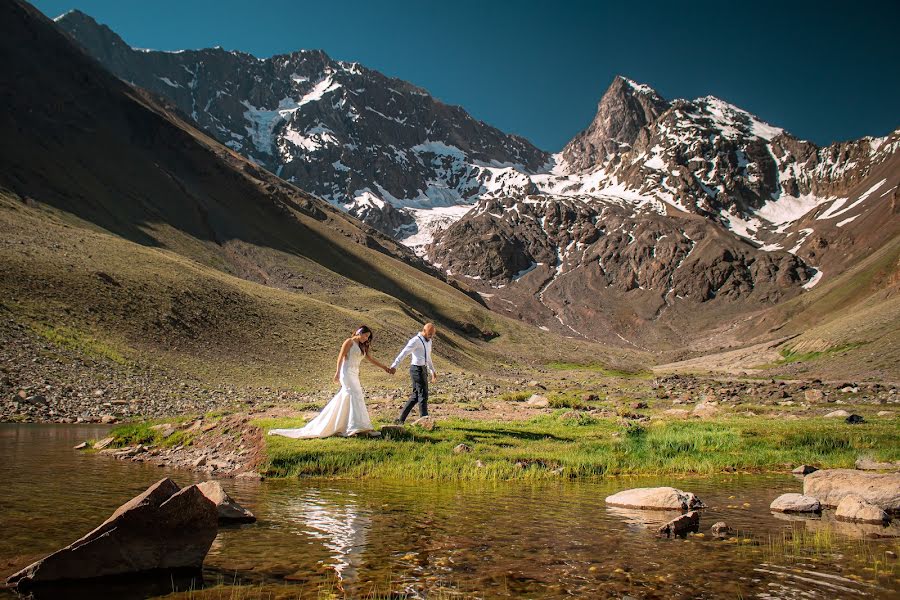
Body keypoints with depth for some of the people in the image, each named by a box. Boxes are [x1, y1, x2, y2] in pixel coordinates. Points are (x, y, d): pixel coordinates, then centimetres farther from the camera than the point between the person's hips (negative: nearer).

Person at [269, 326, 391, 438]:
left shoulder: (362, 346, 20)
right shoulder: (349, 342, -3)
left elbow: (371, 359, 24)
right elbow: (340, 357, -9)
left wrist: (384, 367, 25)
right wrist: (337, 372, -18)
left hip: (354, 375, 8)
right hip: (346, 372, -8)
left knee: (343, 399, 5)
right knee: (354, 396, -18)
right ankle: (357, 426, -25)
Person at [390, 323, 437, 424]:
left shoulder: (428, 341, 16)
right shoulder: (416, 340, -12)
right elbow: (403, 353, -21)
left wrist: (433, 371, 32)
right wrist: (394, 366, -30)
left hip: (423, 369, 9)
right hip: (417, 369, -9)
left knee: (416, 396, 10)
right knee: (423, 394, -8)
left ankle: (401, 420, 15)